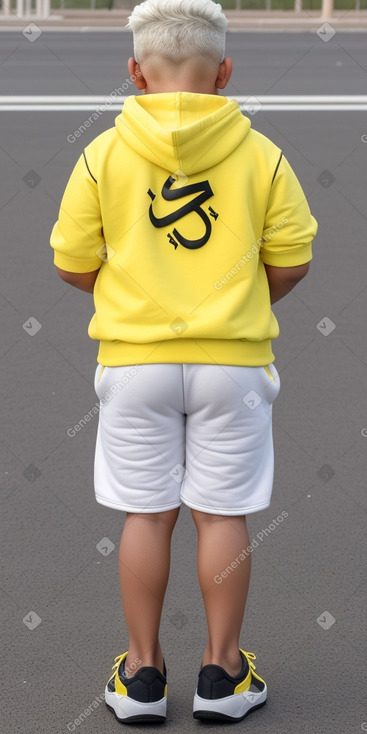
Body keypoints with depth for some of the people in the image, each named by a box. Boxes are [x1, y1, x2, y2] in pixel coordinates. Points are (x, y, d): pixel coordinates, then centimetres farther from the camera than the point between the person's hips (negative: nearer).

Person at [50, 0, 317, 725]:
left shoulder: (103, 155, -5)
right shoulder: (260, 155, -5)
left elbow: (73, 263, -1)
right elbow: (292, 262, -2)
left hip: (134, 358, 0)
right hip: (233, 358, 0)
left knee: (145, 515, 9)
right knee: (222, 515, 8)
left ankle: (142, 673, 17)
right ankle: (222, 672, 16)